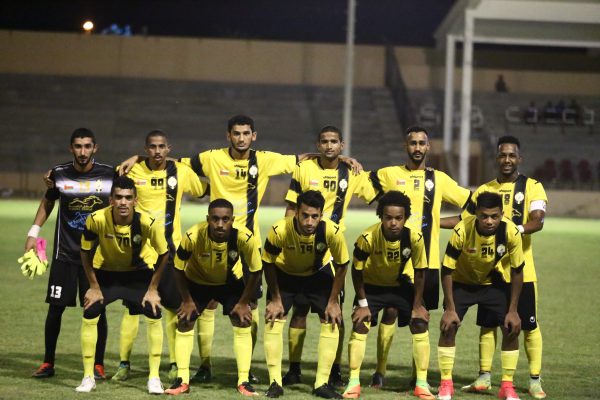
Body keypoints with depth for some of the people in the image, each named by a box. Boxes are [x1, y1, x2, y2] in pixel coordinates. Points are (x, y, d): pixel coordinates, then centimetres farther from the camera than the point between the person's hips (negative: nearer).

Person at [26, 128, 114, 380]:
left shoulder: (109, 175, -5)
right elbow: (48, 202, 15)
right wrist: (33, 233, 10)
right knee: (55, 308, 2)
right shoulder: (59, 174, -2)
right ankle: (48, 363, 15)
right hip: (64, 253, 1)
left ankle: (98, 365, 10)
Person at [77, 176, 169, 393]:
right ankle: (88, 377, 2)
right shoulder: (96, 219, -30)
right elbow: (86, 252, -11)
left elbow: (164, 254, -14)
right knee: (89, 315, -11)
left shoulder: (147, 223, -31)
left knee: (154, 315, -13)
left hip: (139, 272, -1)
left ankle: (154, 378, -2)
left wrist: (152, 289, -12)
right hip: (106, 272, 1)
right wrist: (94, 286, -8)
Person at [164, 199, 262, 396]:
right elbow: (179, 268, -17)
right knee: (184, 323, -6)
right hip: (197, 280, 0)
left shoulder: (245, 238, -35)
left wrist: (243, 302, -12)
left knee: (243, 323, -9)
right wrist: (187, 300, -11)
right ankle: (182, 381, 3)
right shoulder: (193, 236, -37)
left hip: (231, 282, 0)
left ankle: (243, 382, -2)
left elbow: (255, 271, -17)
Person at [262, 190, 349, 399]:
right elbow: (268, 264, -17)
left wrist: (333, 301, -12)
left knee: (331, 321, -6)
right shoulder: (279, 231, -37)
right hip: (285, 273, -1)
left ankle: (321, 383, 4)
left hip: (319, 273, 1)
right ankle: (275, 382, -1)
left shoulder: (332, 232, -35)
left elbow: (341, 266, -16)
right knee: (273, 319, -11)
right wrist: (275, 299, -12)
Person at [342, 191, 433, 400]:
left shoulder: (415, 238, -31)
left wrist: (417, 305, -10)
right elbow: (357, 270, -18)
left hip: (401, 284, 1)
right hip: (372, 285, -1)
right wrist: (362, 303, -14)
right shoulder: (368, 238, -34)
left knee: (420, 324, -8)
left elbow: (419, 272, -15)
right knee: (359, 326, -13)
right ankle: (353, 383, -2)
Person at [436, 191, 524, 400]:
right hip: (462, 282, -1)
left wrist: (513, 310, -15)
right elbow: (447, 270, -22)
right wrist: (450, 309, -22)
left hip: (493, 282, 1)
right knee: (448, 326, -15)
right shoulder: (462, 231, -33)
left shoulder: (511, 232, -28)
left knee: (511, 328, -10)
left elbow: (517, 271, -15)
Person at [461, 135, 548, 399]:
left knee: (529, 325, 0)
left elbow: (538, 221, -15)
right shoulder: (484, 190, 10)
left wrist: (515, 230, -34)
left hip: (521, 269, -3)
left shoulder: (532, 187, -2)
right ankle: (484, 377, 15)